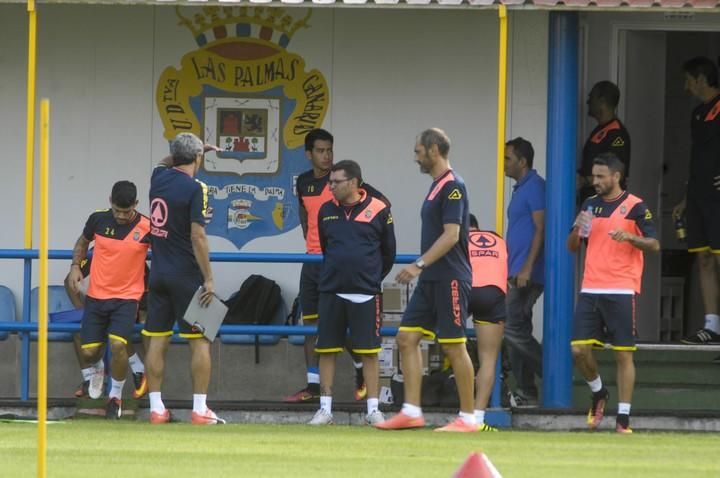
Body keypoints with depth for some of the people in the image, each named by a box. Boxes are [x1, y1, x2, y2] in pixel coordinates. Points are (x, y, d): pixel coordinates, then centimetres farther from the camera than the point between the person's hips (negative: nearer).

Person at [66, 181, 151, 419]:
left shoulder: (146, 227, -12)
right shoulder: (98, 220, -4)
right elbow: (83, 241, 16)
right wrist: (75, 266, 1)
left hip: (127, 297, -3)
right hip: (96, 295, 3)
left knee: (118, 344, -22)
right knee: (89, 352, 1)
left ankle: (116, 396, 1)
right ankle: (94, 372, 40)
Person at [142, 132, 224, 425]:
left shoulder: (159, 177, 6)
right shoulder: (194, 188, -12)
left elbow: (166, 162, 34)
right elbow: (197, 237, -16)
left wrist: (199, 148, 34)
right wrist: (208, 279, -13)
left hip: (158, 275, 6)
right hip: (186, 277, -6)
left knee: (157, 341, 5)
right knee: (199, 341, 0)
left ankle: (156, 408, 4)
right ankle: (200, 409, -4)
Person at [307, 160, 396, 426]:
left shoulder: (378, 210, -2)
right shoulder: (326, 211, 7)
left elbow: (388, 252, 7)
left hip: (365, 294, -3)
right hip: (331, 292, 3)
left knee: (369, 351, -1)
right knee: (326, 349, 3)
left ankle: (373, 409, 4)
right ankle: (325, 409, 8)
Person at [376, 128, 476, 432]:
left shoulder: (453, 186, -13)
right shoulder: (437, 186, 16)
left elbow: (451, 235, -21)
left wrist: (419, 264, -24)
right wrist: (421, 269, 20)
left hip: (450, 279, -10)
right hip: (431, 280, 10)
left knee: (454, 346, -5)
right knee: (407, 337, 4)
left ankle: (468, 418, 1)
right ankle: (411, 412, 4)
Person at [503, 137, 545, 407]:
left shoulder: (535, 187, -11)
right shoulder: (521, 189, 19)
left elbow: (540, 228, -18)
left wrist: (527, 268, -23)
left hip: (528, 273, -10)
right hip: (518, 273, 10)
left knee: (512, 328, -14)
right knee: (517, 330, 8)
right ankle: (526, 393, 9)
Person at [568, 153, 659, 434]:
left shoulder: (635, 207, -2)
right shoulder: (590, 205, 14)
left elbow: (654, 245, -6)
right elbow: (572, 247, 17)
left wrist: (630, 236, -24)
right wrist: (578, 228, -4)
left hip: (621, 291, -5)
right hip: (590, 290, 5)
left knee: (623, 355, -3)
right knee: (579, 350, -3)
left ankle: (623, 419, 0)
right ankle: (598, 393, 24)